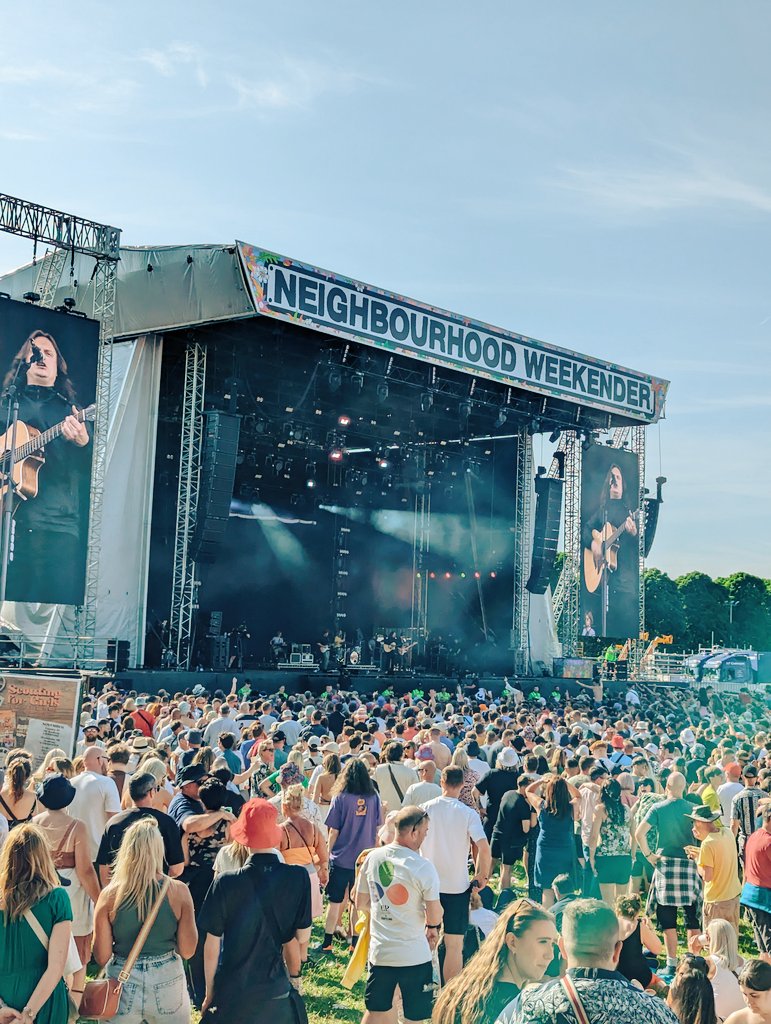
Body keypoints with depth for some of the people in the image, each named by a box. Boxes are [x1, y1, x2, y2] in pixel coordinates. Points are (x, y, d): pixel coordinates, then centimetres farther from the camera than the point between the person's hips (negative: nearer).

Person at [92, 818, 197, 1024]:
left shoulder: (109, 895, -12)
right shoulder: (178, 891, -12)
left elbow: (101, 957, -7)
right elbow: (187, 951, -7)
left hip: (122, 986, 0)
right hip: (167, 982, 0)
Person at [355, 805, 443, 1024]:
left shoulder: (372, 858, -2)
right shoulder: (423, 867, -17)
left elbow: (361, 903, 8)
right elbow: (434, 914, -12)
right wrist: (433, 928, 10)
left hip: (379, 951, 5)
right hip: (414, 955, -5)